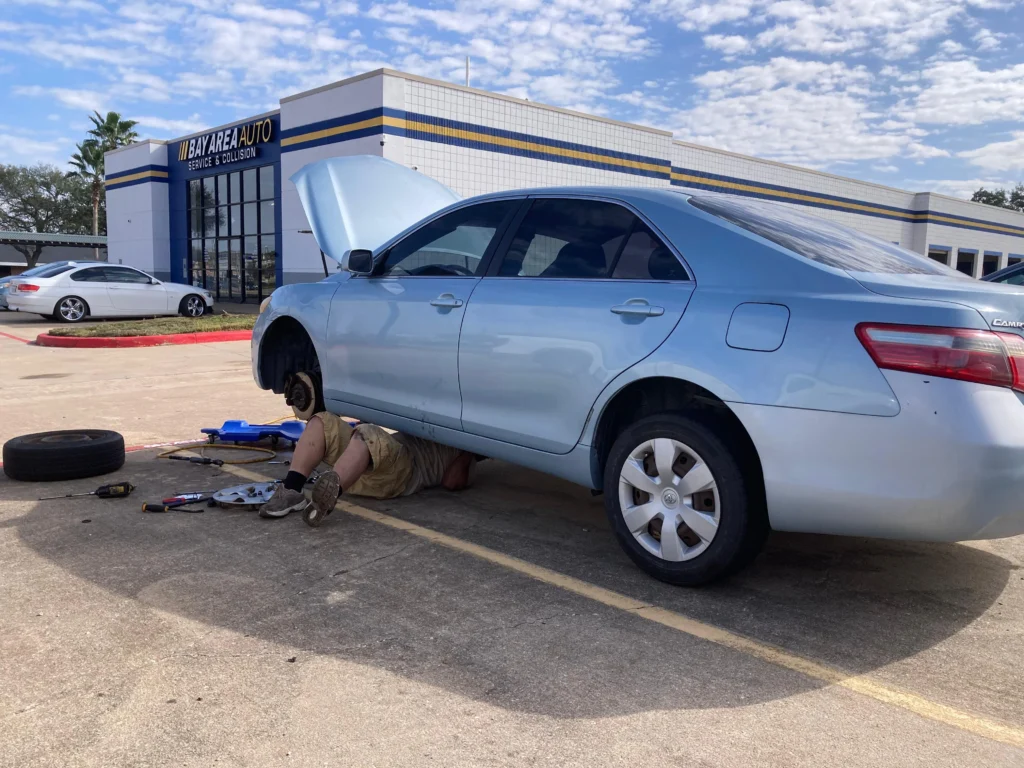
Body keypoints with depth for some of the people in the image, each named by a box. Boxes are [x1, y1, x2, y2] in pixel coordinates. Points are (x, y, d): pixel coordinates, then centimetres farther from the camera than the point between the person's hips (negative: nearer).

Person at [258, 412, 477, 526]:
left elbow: (453, 482, 2)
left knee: (369, 436, -39)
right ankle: (291, 491, -29)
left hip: (399, 471, -8)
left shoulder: (464, 448, 22)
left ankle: (327, 496, -64)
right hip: (360, 464, 8)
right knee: (323, 421, -12)